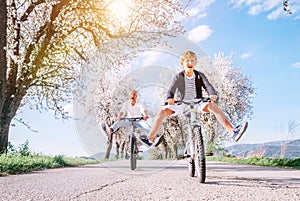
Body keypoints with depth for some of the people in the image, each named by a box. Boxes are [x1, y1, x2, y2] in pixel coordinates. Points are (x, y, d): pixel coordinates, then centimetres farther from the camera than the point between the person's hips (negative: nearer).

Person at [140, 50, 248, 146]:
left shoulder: (200, 75, 4)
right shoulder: (178, 77, 0)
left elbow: (208, 86, -10)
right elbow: (171, 90, -11)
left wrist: (213, 95, -34)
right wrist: (169, 98, -36)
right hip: (182, 104, 0)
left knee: (213, 106, -30)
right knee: (163, 111, -23)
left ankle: (233, 132, -35)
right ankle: (151, 139, -13)